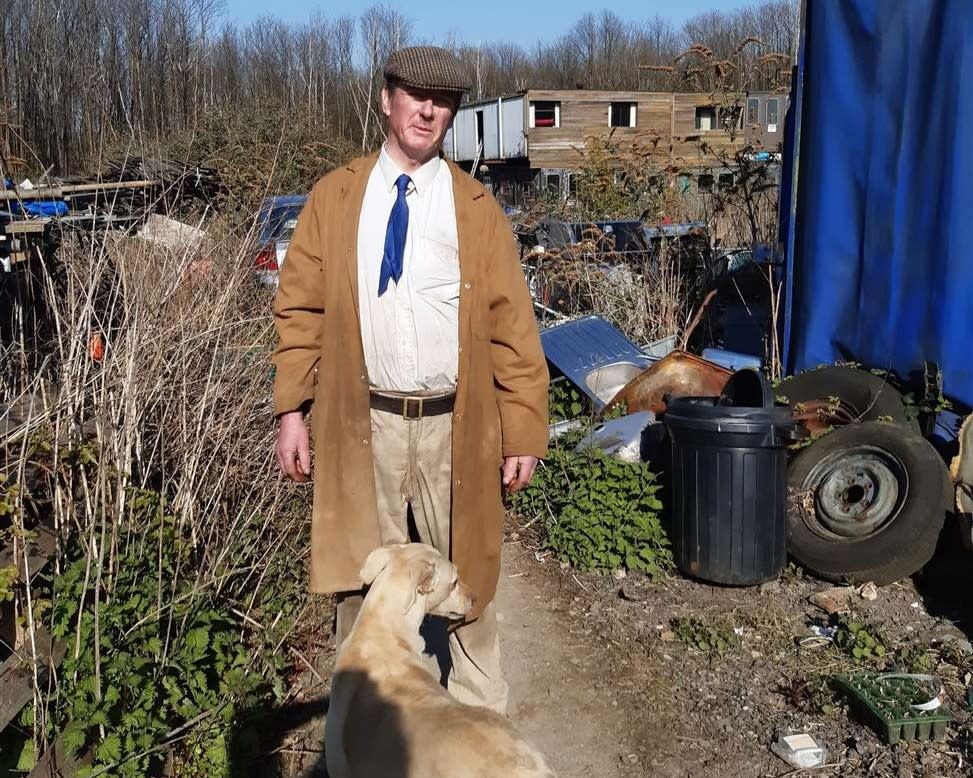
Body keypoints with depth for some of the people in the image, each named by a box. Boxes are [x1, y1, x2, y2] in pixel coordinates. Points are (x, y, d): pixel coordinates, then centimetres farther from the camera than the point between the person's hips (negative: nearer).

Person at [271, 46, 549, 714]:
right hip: (363, 423, 1)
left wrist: (524, 433, -5)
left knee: (467, 580, 14)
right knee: (363, 584, 13)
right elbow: (300, 309, 3)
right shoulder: (335, 197, 5)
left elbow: (513, 326, 0)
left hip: (455, 426, 0)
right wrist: (292, 410, -5)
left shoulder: (476, 207, 3)